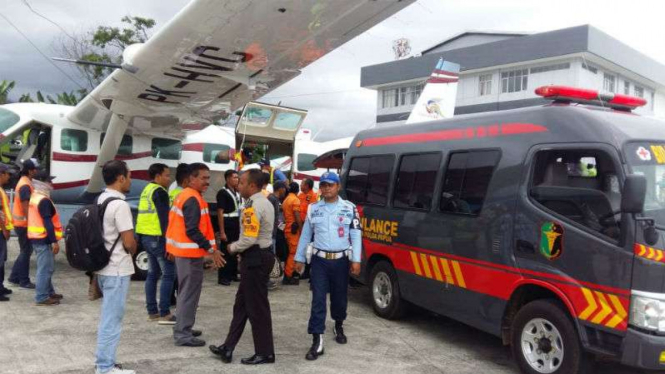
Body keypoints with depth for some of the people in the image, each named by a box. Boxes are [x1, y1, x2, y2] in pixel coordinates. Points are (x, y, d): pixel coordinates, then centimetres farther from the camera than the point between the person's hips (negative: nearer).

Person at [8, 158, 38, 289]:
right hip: (24, 224, -10)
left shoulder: (25, 182, 13)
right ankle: (24, 281, 7)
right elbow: (25, 206, -22)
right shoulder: (25, 185, -19)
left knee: (25, 251, 17)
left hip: (22, 223, 10)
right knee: (26, 252, -1)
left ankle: (14, 277, 24)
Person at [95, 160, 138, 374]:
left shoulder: (100, 200, 9)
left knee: (108, 317, 18)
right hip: (117, 269, -9)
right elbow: (129, 243, -20)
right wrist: (132, 252, 1)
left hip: (104, 266, 9)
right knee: (112, 319, -1)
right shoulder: (119, 205, -19)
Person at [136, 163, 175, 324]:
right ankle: (164, 313, -7)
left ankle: (152, 311, 17)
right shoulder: (159, 191, -12)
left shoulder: (147, 190, 17)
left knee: (153, 273, 14)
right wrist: (168, 241, -20)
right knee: (169, 274, -6)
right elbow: (164, 218, -18)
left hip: (146, 236, 10)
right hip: (157, 238, -10)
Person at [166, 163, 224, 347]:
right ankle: (183, 334, 3)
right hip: (190, 252, -10)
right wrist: (211, 249, -21)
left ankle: (182, 329, 28)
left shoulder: (183, 195, 13)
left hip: (182, 250, 10)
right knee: (189, 293, -3)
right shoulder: (193, 199, -19)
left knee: (186, 292, 19)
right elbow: (192, 231, -25)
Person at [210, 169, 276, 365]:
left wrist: (233, 247, -7)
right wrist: (237, 248, 10)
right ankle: (228, 348, 22)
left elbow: (249, 239, -25)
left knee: (257, 307, 1)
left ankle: (265, 353, 13)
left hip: (255, 258, -11)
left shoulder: (253, 207, -20)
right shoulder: (265, 202, 13)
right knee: (242, 304, 14)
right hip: (262, 254, 11)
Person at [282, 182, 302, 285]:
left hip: (287, 229, 9)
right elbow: (297, 216, -17)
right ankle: (288, 277, -5)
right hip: (294, 229, -9)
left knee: (290, 252, 15)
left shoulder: (286, 199, 14)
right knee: (293, 253, -5)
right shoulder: (295, 200, -12)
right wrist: (301, 229, -13)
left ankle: (288, 274, 20)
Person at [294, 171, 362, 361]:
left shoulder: (349, 208, 0)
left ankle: (339, 327, 40)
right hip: (320, 260, 0)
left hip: (341, 260, 0)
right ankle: (317, 341, -4)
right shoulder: (313, 209, 5)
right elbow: (305, 235, 11)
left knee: (339, 297, 13)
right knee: (318, 300, -5)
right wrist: (299, 258, 11)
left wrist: (356, 260, -6)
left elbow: (356, 235, -1)